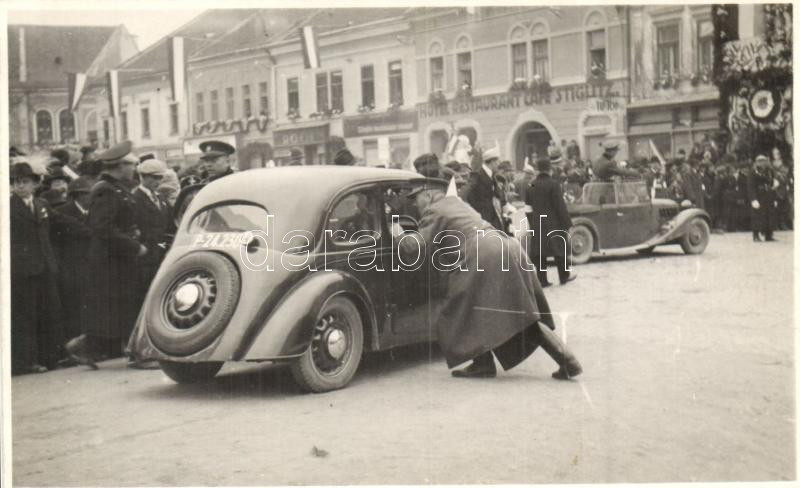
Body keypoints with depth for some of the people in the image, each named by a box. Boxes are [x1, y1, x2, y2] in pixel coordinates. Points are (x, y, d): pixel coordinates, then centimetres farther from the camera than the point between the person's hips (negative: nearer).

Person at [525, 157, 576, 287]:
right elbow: (560, 205, -13)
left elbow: (528, 207, 9)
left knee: (539, 253, 6)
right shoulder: (553, 184, -13)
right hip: (554, 224, -4)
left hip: (537, 224, 5)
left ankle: (542, 280, 5)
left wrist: (532, 223, 17)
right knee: (560, 250, 9)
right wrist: (567, 223, -8)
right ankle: (564, 277, 17)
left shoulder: (531, 186, 5)